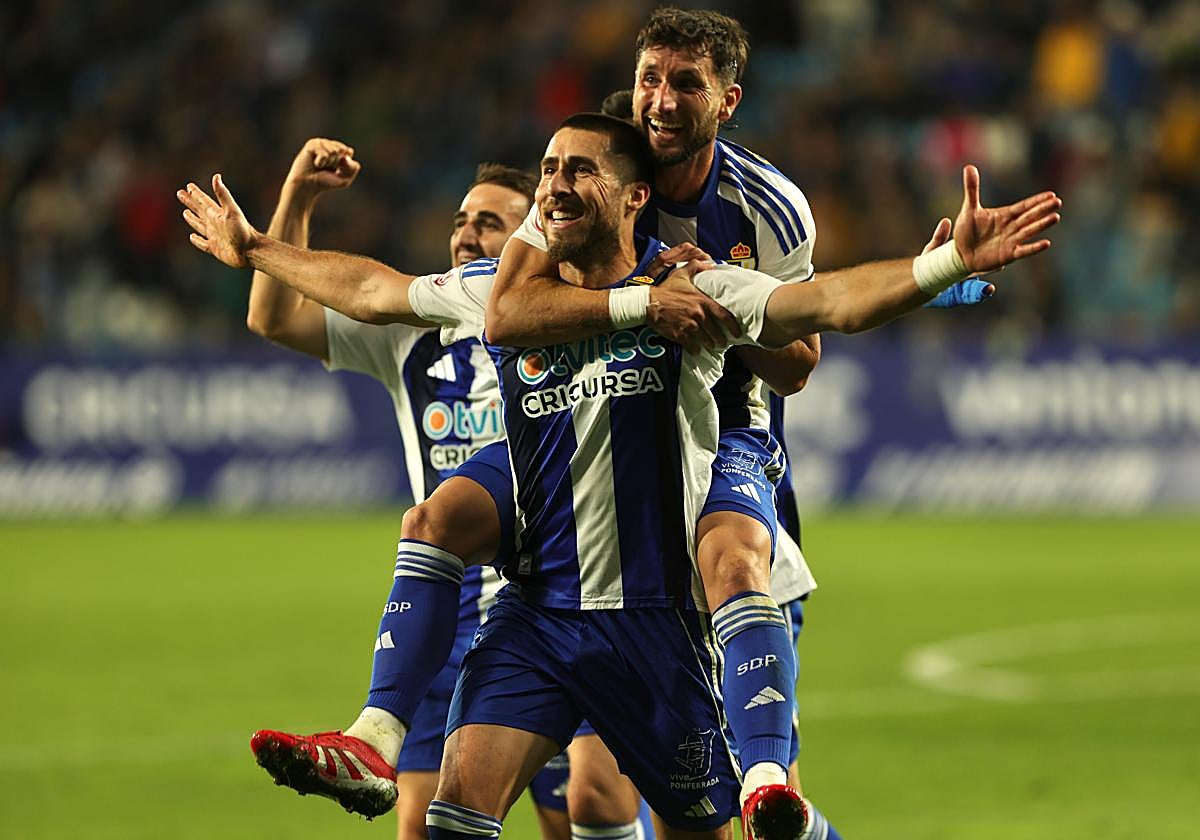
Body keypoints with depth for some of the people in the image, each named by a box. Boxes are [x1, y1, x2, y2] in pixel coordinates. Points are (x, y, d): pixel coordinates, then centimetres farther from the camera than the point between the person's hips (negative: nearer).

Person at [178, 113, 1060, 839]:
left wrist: (947, 263, -34)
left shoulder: (689, 293, -5)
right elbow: (372, 289, 24)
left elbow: (833, 302, -18)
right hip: (533, 613, 3)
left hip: (654, 617, -3)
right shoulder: (503, 293, 8)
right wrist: (256, 250, 32)